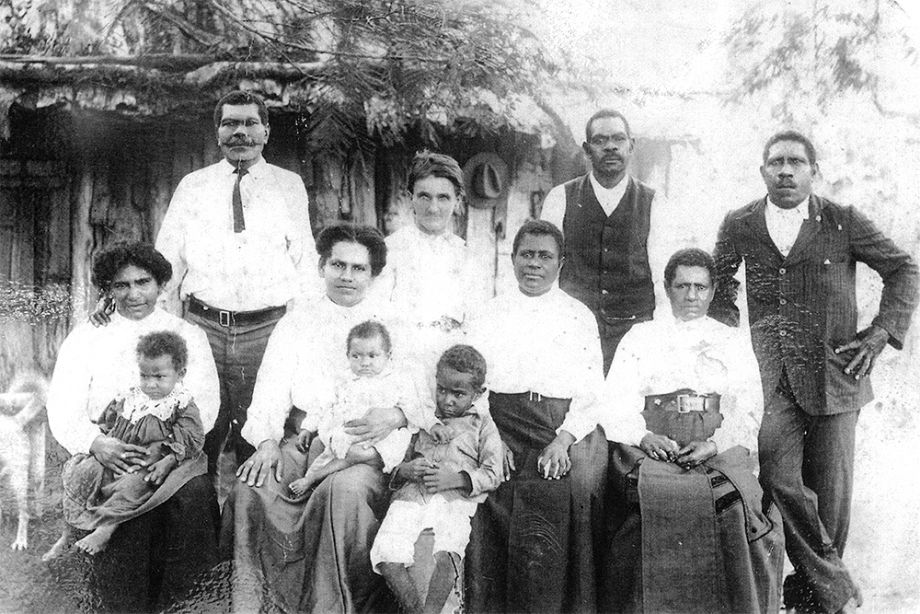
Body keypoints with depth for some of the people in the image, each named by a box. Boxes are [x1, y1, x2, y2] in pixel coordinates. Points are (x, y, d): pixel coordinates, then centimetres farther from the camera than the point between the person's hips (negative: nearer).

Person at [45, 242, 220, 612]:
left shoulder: (188, 336, 13)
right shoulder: (85, 338, 16)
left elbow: (205, 404, 1)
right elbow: (62, 409, 5)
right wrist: (96, 443, -16)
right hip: (105, 456, 0)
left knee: (195, 493, -26)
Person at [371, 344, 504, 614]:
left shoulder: (482, 425, 20)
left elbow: (492, 475, 9)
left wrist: (456, 479, -8)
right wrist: (406, 469, 0)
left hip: (455, 499, -3)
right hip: (412, 495, 3)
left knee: (446, 556, -35)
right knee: (385, 554, -26)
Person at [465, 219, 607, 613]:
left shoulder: (579, 317, 15)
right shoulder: (490, 315, 18)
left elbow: (592, 392, 6)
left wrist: (564, 439, -11)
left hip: (568, 430, 0)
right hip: (502, 429, 0)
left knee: (573, 482, -23)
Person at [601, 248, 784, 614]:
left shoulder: (734, 342, 22)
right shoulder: (639, 337, 19)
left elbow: (749, 408, 9)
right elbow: (616, 402, 8)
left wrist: (715, 445, -9)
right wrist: (645, 437, -12)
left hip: (721, 449, 1)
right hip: (652, 447, 0)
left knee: (731, 502, -28)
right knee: (651, 498, -29)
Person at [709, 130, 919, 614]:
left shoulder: (843, 222, 1)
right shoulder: (739, 226, 6)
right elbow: (718, 280, 22)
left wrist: (881, 332, -1)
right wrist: (727, 334, 9)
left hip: (834, 372, 0)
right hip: (770, 375, 1)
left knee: (830, 489, 3)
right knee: (779, 479, -12)